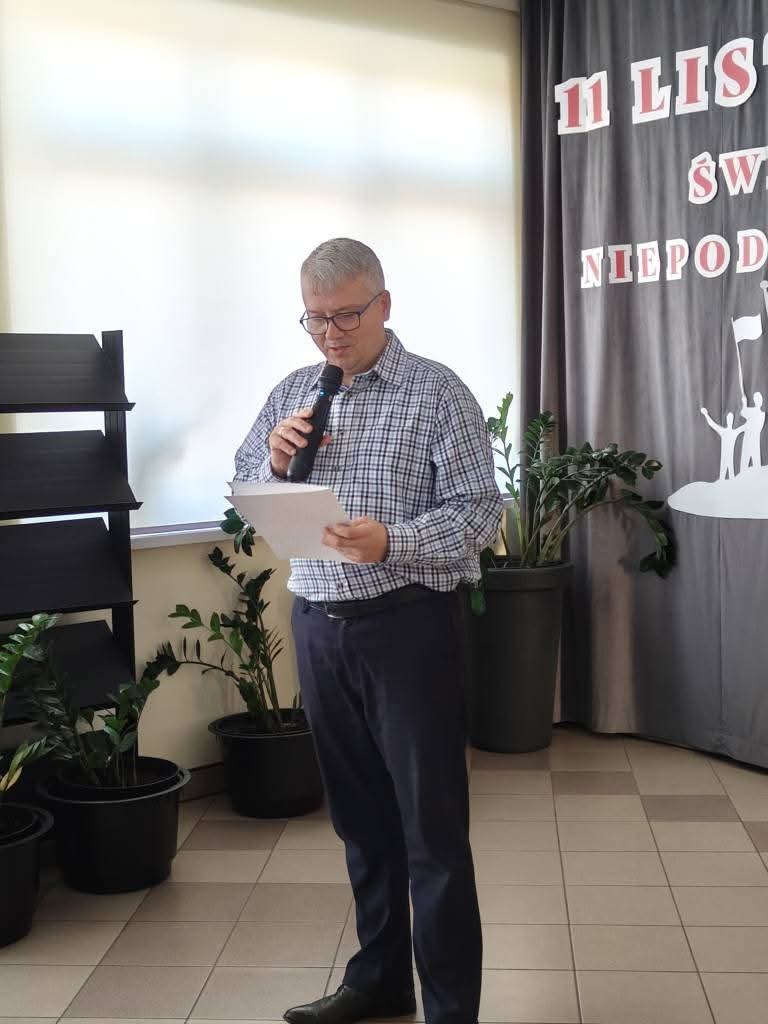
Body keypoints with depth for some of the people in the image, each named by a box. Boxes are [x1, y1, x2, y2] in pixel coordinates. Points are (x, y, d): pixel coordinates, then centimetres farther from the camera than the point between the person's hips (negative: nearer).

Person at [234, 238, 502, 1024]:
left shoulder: (438, 392, -6)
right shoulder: (290, 395, 10)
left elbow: (479, 512, -10)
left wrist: (390, 542, -26)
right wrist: (276, 461, -7)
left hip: (408, 624, -5)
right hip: (317, 625, 5)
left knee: (433, 830, -1)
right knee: (359, 816, 16)